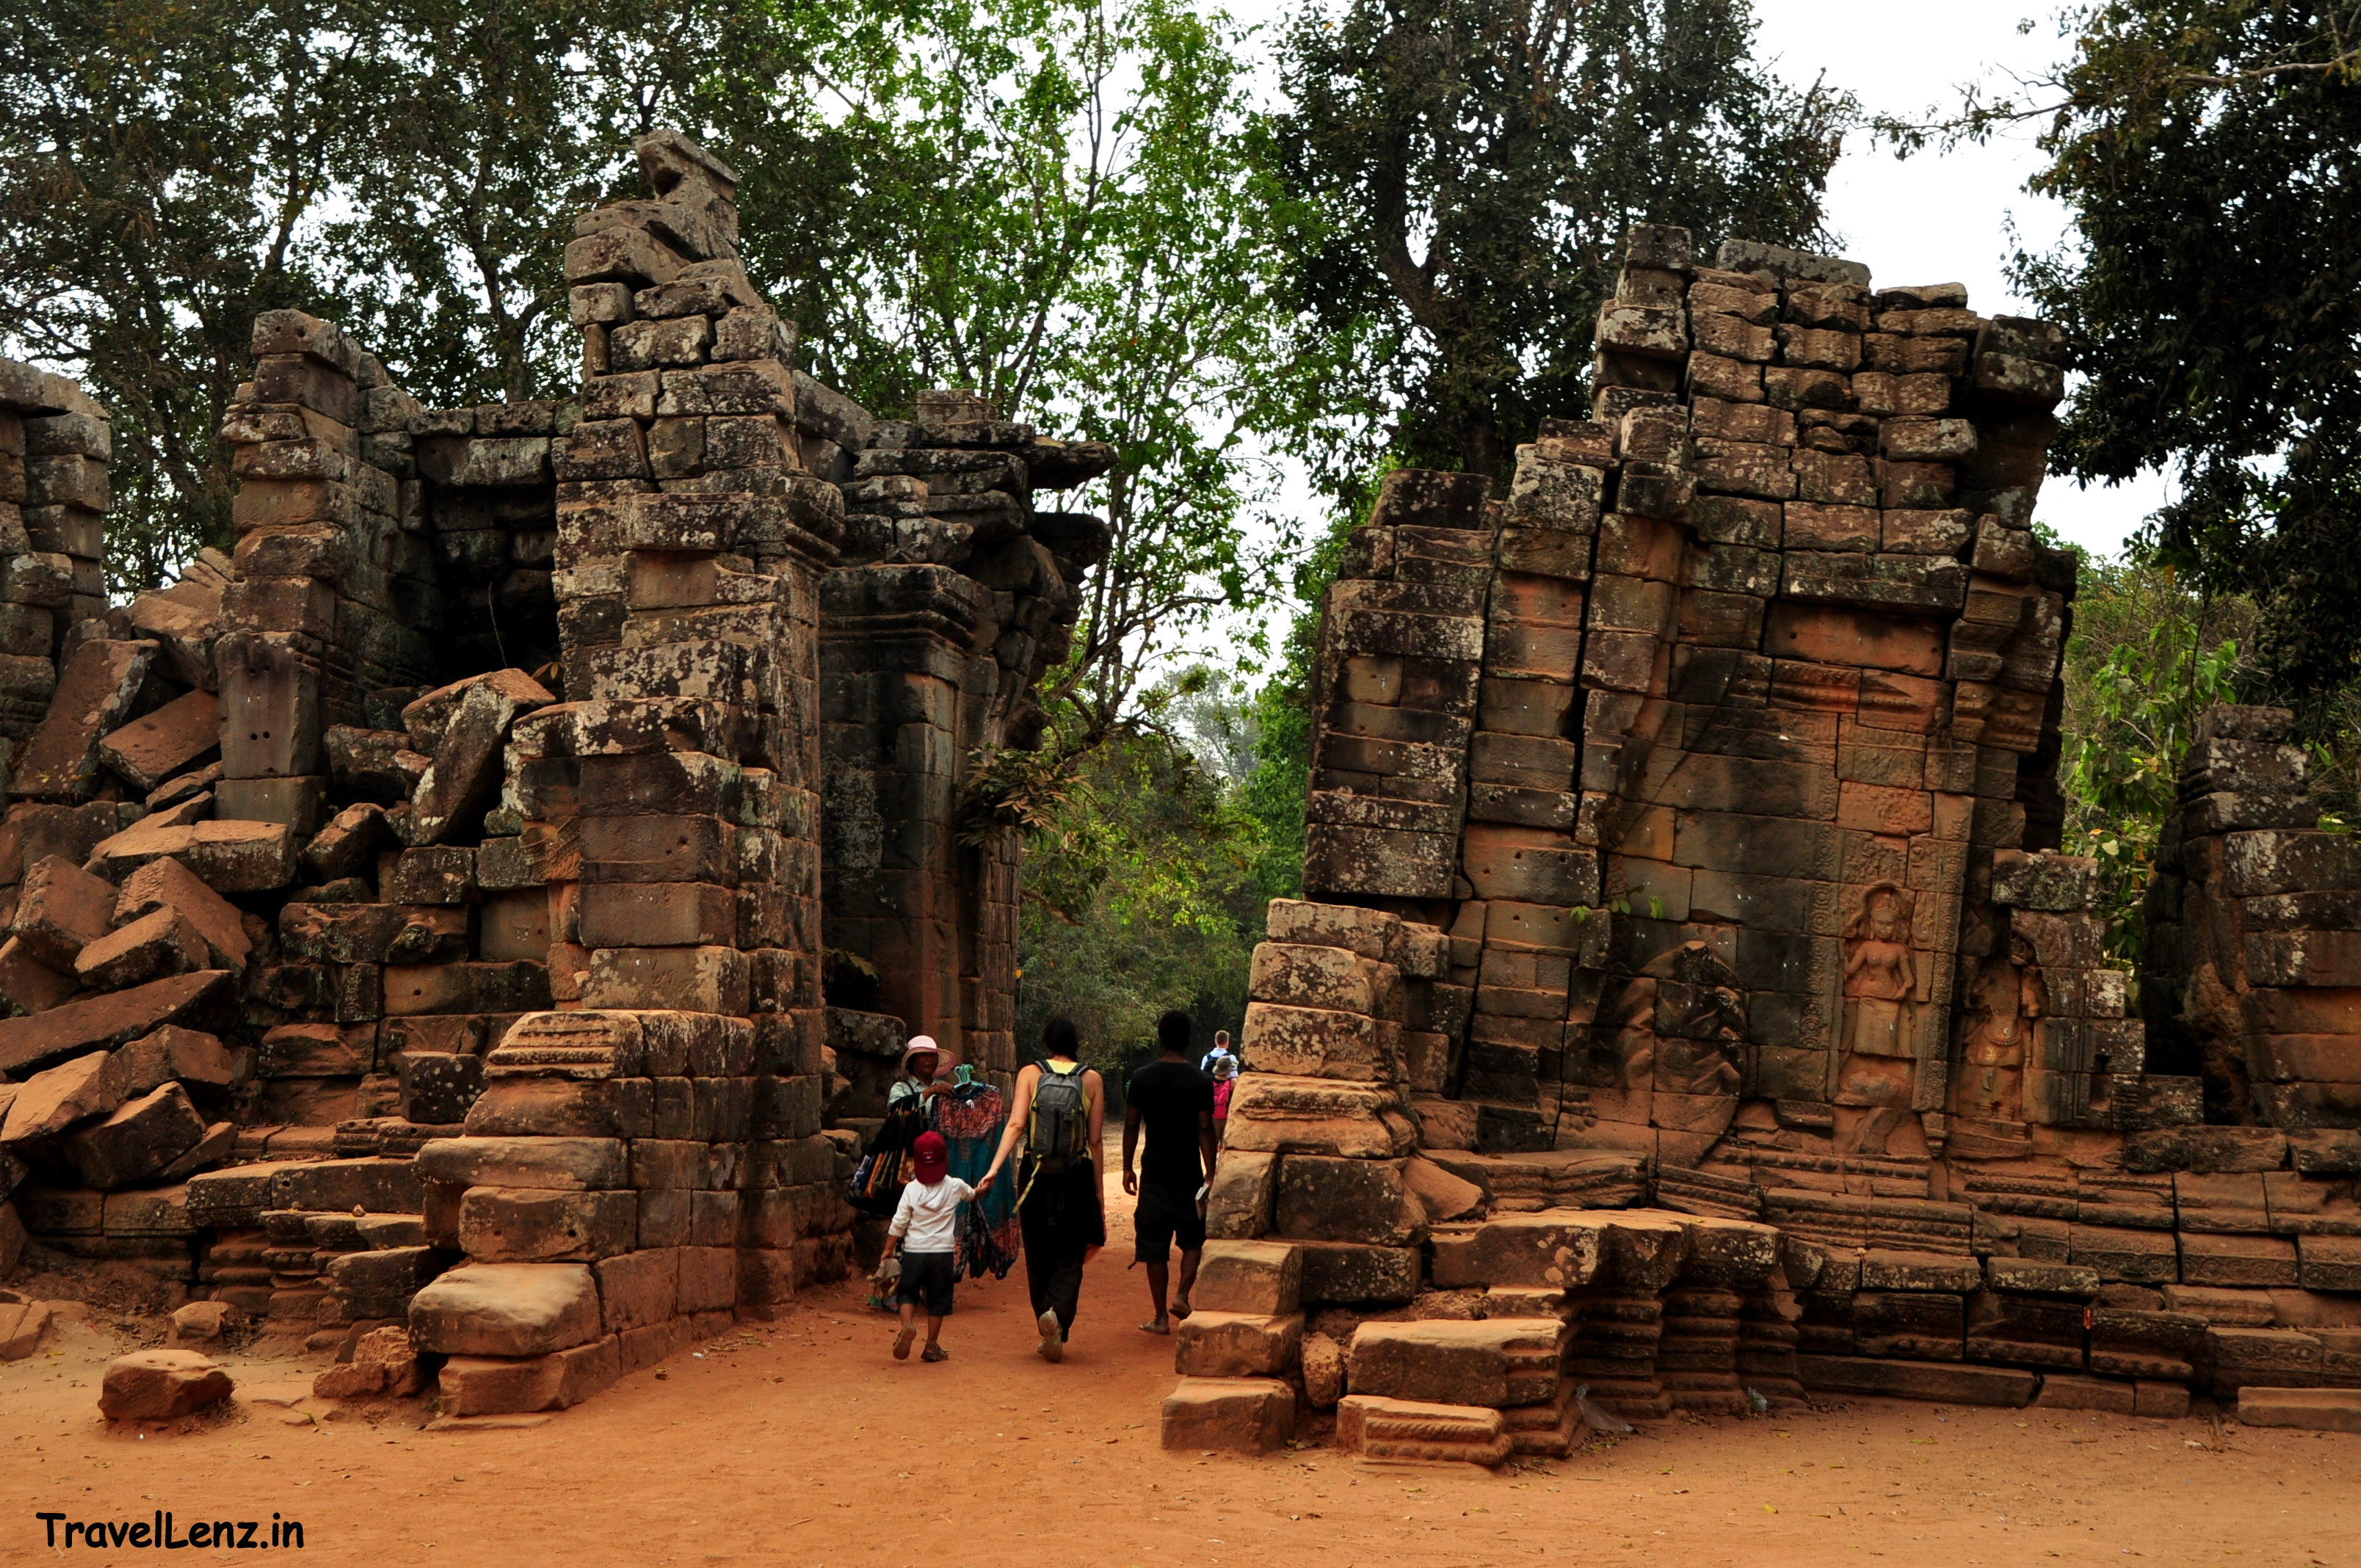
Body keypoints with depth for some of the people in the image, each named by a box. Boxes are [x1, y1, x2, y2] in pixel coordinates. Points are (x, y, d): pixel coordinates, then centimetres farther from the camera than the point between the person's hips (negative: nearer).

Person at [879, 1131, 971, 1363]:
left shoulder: (911, 1189, -5)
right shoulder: (955, 1187, 0)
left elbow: (898, 1223, -6)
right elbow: (972, 1194, 24)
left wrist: (888, 1250, 4)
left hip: (914, 1250, -1)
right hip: (942, 1251, 1)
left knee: (907, 1292, 13)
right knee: (937, 1299, 10)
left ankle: (908, 1324, -14)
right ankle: (932, 1346, 12)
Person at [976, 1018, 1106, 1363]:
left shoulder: (1030, 1073, 1)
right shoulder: (1091, 1079, 1)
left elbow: (1016, 1125, -12)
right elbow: (1095, 1141, 2)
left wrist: (994, 1169, -15)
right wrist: (1098, 1190, 8)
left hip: (1036, 1177, 1)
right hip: (1076, 1179, 0)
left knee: (1039, 1257, 13)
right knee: (1069, 1258, 5)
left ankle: (1048, 1333, 18)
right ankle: (1058, 1315, -20)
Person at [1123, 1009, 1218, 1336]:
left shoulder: (1142, 1078, -2)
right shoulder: (1200, 1082, -6)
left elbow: (1131, 1126, 2)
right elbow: (1206, 1130, -7)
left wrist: (1128, 1168, 11)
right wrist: (1210, 1175, -2)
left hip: (1154, 1173, 1)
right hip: (1189, 1173, -1)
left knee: (1154, 1247, 6)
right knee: (1194, 1239, 16)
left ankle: (1161, 1317, 7)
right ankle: (1182, 1294, -3)